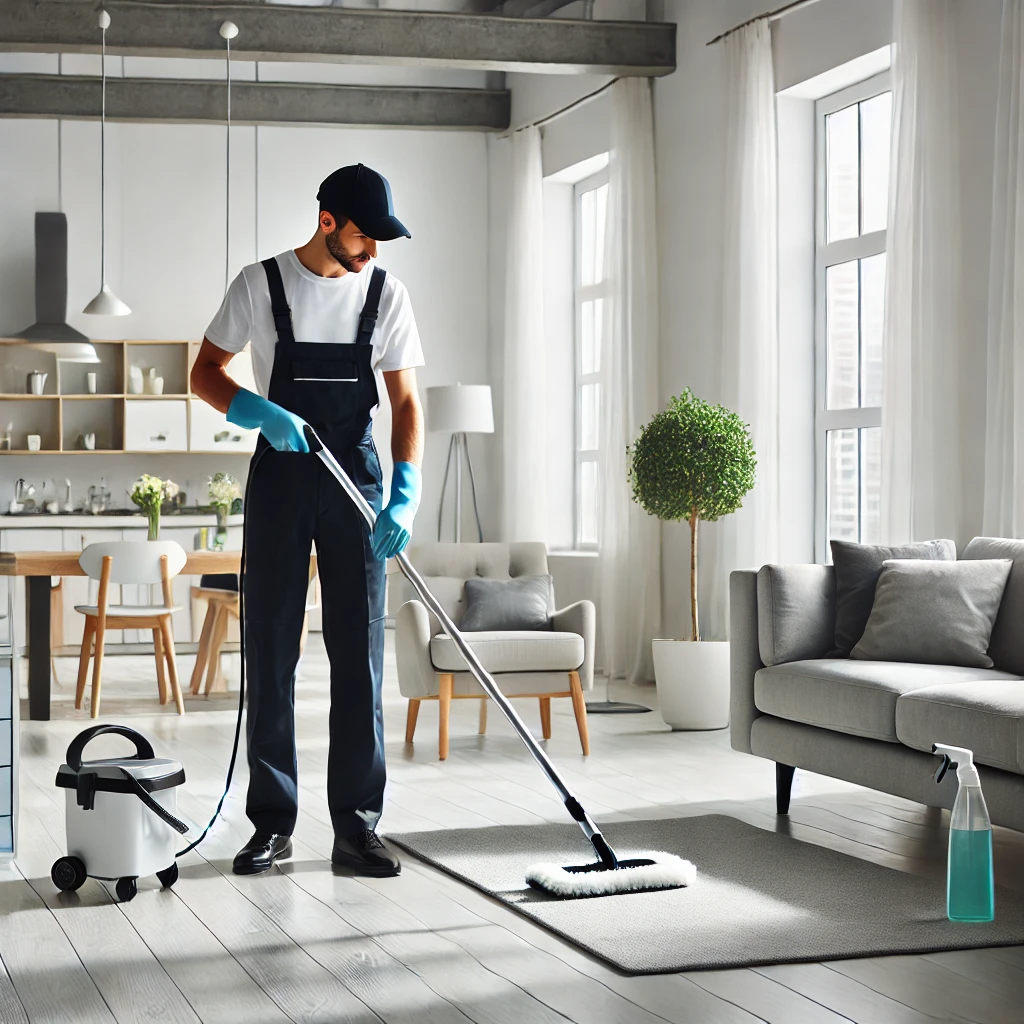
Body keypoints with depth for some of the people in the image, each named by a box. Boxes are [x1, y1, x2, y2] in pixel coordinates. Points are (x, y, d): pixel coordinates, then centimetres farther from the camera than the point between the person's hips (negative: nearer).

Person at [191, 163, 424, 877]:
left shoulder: (386, 294, 3)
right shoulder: (261, 284, -2)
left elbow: (405, 402, 2)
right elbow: (206, 373, 3)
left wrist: (405, 495, -12)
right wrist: (265, 414, -16)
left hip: (356, 480, 1)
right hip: (280, 476, -1)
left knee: (360, 651, -1)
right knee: (271, 649, 1)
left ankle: (357, 824, 5)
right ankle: (273, 822, 9)